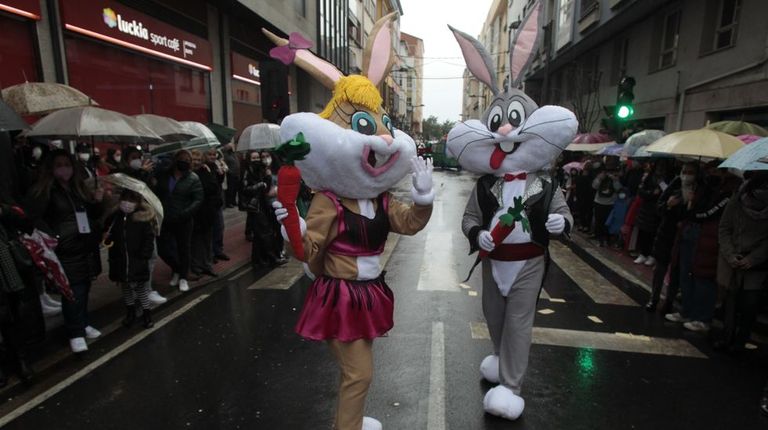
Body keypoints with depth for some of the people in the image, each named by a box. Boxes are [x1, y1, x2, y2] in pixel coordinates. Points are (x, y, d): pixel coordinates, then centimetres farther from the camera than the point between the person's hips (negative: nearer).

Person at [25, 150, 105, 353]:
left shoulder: (80, 188, 12)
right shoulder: (44, 190, -5)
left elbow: (93, 215, 18)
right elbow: (33, 217, -10)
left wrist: (97, 202, -1)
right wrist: (52, 237, -18)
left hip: (87, 248, 6)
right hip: (66, 251, -5)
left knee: (84, 290, 14)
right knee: (73, 293, -3)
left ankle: (83, 324, 29)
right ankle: (76, 333, 9)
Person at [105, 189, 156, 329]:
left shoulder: (144, 218, -11)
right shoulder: (114, 216, 2)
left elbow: (149, 239, -10)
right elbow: (109, 236, 14)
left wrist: (144, 256, -15)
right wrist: (107, 240, -7)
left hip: (138, 262, -4)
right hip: (120, 262, 4)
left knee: (141, 287, 6)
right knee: (125, 287, 17)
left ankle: (146, 312, 20)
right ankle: (130, 312, 33)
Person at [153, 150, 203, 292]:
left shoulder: (193, 178, -6)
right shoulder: (163, 175, 5)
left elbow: (198, 199, -11)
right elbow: (155, 193, 10)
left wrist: (185, 213, -22)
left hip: (183, 221, -3)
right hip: (163, 219, 3)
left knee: (184, 249, 7)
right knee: (162, 248, 7)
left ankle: (183, 277, 24)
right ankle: (177, 269, 33)